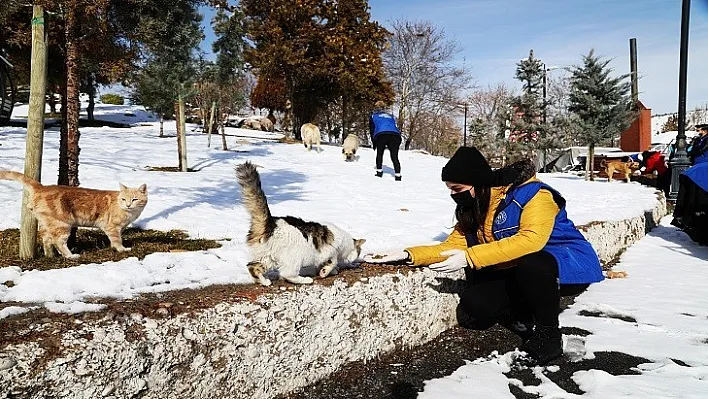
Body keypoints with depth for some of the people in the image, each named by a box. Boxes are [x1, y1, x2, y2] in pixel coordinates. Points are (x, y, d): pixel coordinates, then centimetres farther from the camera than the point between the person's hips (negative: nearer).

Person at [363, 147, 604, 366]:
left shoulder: (531, 194, -21)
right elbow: (452, 246, -1)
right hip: (519, 276, 6)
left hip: (567, 267, -6)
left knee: (531, 263, -39)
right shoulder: (472, 210, 2)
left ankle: (548, 334, -14)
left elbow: (531, 239, -35)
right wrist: (408, 255, -15)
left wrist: (470, 257, -39)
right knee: (472, 307, -17)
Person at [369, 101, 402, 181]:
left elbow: (372, 130, 22)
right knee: (394, 157, 3)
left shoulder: (373, 116, 26)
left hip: (381, 135, -2)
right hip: (394, 135, 2)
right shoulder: (391, 115, 34)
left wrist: (374, 143, 27)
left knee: (379, 154, 19)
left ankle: (379, 172, 11)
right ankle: (398, 176, -9)